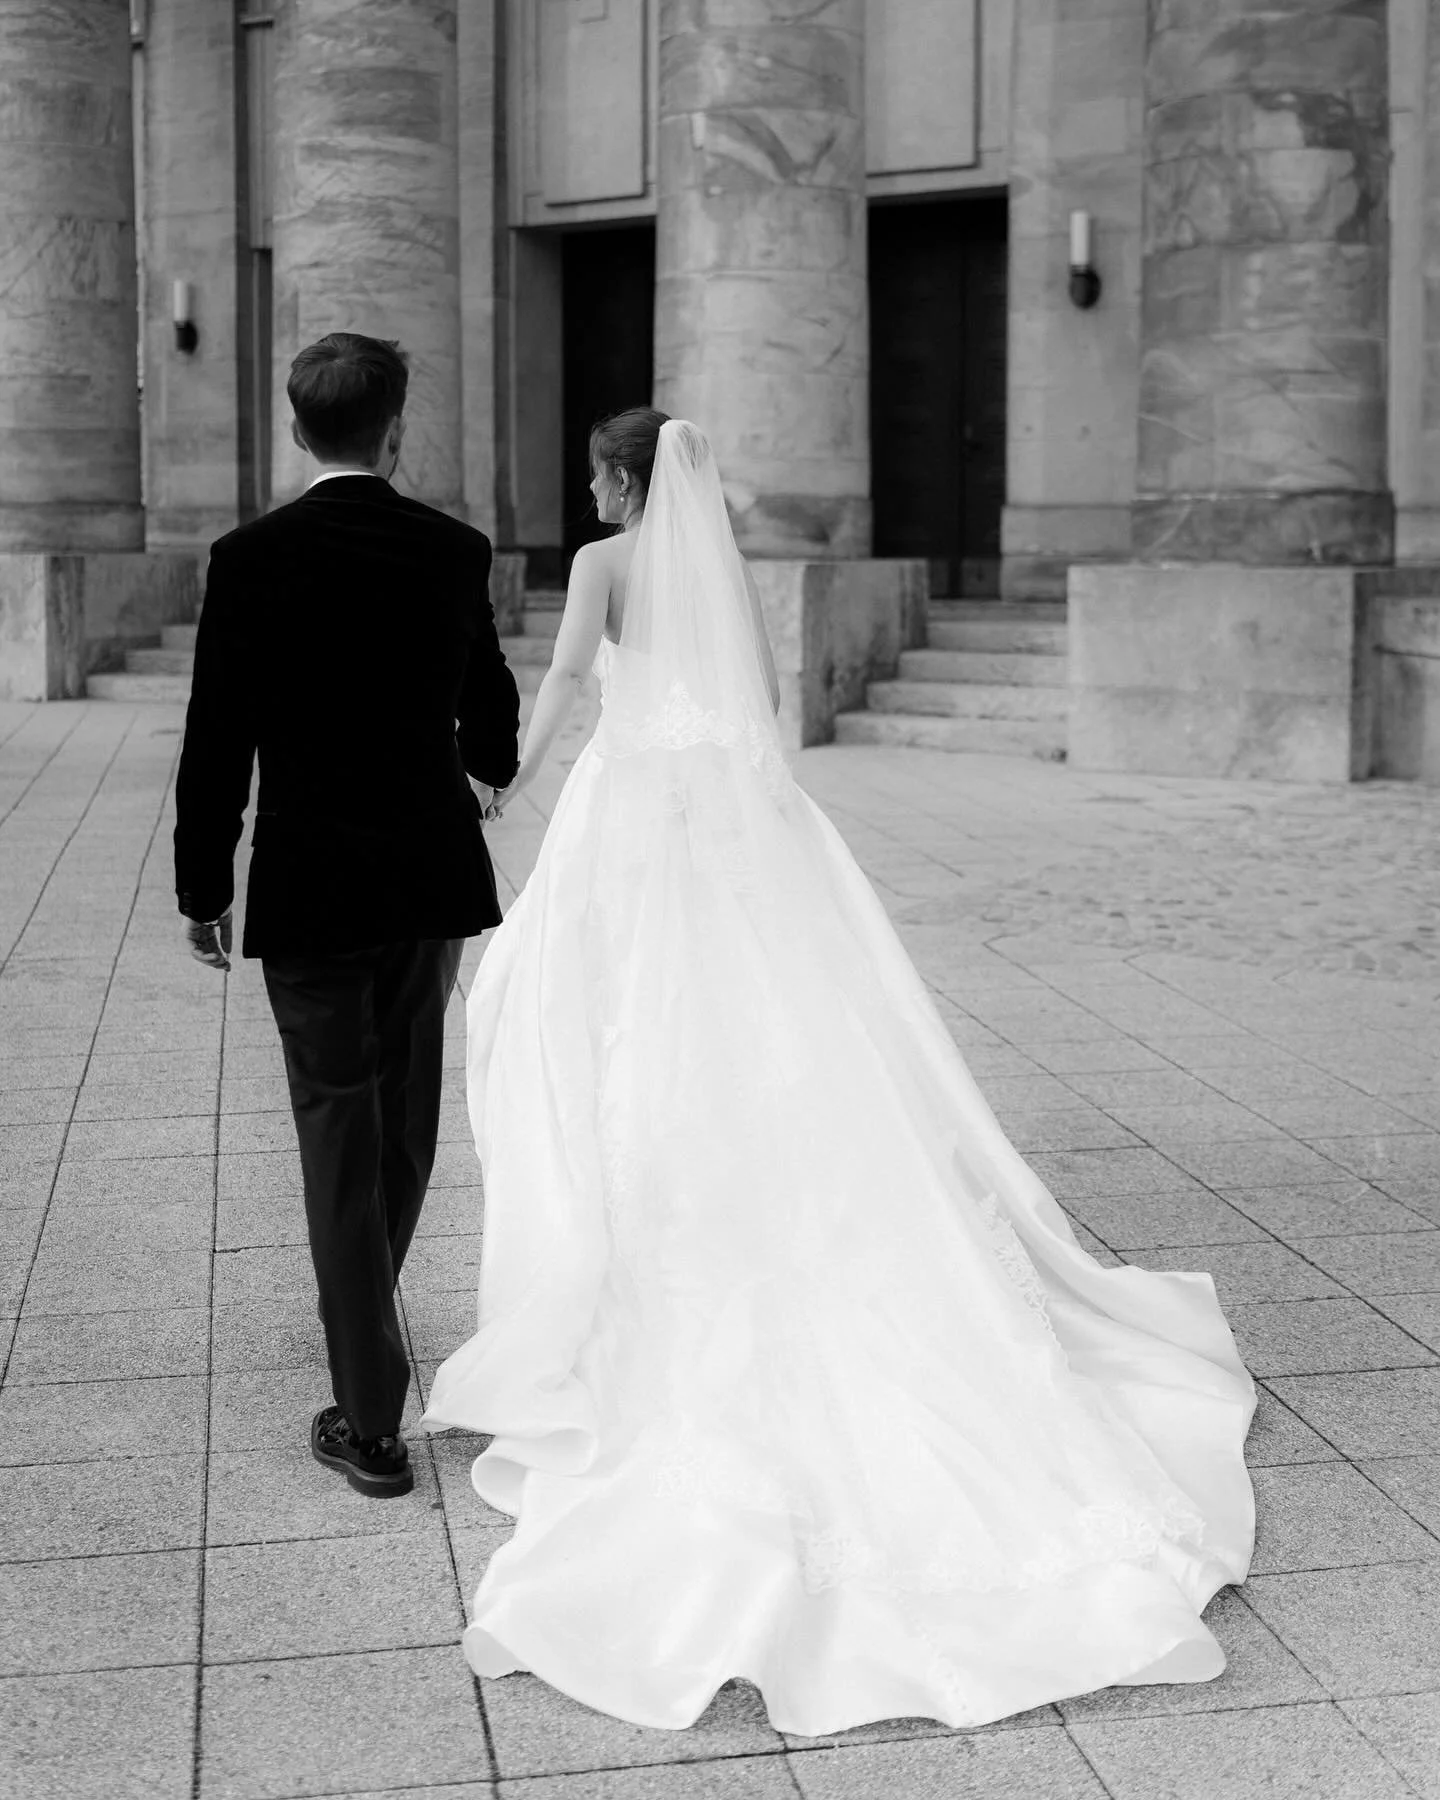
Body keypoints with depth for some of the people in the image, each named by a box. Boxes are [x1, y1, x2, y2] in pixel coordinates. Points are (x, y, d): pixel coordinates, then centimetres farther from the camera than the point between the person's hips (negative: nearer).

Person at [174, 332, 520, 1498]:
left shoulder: (251, 560, -11)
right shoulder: (456, 551, -2)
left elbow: (218, 744, -10)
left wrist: (205, 890, 1)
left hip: (309, 889, -3)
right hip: (432, 875, 3)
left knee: (340, 1137, 3)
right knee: (406, 1120, 20)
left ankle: (373, 1421, 5)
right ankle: (367, 1322, 43)